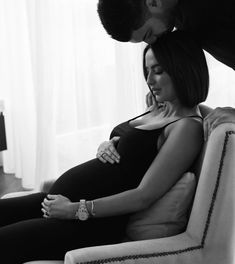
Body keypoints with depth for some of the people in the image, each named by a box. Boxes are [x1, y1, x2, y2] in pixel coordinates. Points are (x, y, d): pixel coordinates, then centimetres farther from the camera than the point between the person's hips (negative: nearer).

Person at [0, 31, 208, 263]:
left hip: (94, 220, -9)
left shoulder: (187, 127, -12)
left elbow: (144, 196, -19)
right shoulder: (157, 110, 14)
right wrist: (105, 147, -1)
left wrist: (75, 209, -17)